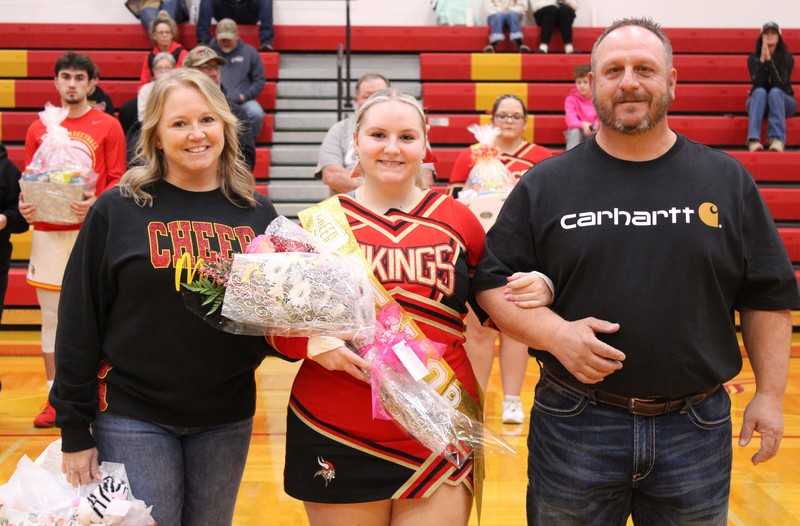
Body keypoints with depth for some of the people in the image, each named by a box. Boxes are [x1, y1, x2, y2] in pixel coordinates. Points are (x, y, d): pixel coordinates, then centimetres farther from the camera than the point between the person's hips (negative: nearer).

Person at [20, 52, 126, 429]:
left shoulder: (108, 126, 2)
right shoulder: (38, 129, 12)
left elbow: (117, 181, -2)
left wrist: (96, 204, -20)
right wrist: (24, 205, -6)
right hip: (47, 233, 3)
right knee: (51, 316, 7)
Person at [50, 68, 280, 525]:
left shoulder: (257, 213, 2)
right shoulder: (117, 210, -6)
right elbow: (79, 324, -5)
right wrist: (74, 428, -5)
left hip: (228, 419, 3)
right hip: (134, 419, -3)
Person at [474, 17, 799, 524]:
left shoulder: (728, 180, 4)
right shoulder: (546, 184, 0)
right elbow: (494, 282, 0)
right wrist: (554, 333, -15)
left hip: (697, 427, 1)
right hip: (575, 425, -1)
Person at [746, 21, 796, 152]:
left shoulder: (787, 58, -6)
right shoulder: (753, 58, -3)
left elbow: (779, 84, -21)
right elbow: (757, 84, -17)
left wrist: (768, 59, -25)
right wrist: (762, 59, -25)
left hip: (782, 102, 0)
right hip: (759, 102, 1)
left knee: (775, 91, -34)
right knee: (760, 91, -33)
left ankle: (778, 139, -47)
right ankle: (753, 139, -50)